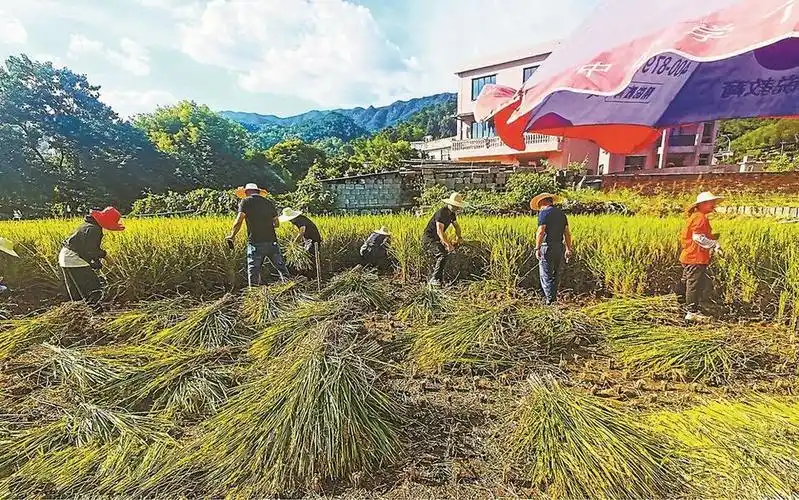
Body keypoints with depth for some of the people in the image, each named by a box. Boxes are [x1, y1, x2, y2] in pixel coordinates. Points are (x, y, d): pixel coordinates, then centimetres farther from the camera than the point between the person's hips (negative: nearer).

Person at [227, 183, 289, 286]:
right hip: (272, 241, 3)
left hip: (255, 243, -3)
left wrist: (231, 236, -3)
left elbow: (238, 221, -10)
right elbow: (276, 223, 14)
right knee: (281, 267, 10)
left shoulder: (246, 201, 2)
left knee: (253, 271, 4)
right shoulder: (269, 202, 14)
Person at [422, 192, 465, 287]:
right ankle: (434, 279, -22)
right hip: (428, 239, -10)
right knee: (444, 254, -25)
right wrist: (448, 244, -36)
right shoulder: (441, 213, -22)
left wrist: (458, 238, 9)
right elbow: (439, 231, -30)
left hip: (436, 240, 10)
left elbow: (457, 226, 24)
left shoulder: (451, 213, 8)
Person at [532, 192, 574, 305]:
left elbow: (541, 231, -18)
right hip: (559, 247, 7)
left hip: (547, 246, -7)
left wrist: (537, 248, -17)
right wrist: (568, 249, 14)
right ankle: (553, 298, 25)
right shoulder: (561, 212, 14)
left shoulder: (544, 212, -7)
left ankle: (550, 300, -5)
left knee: (546, 275, -2)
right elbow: (567, 233, 12)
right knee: (554, 275, 17)